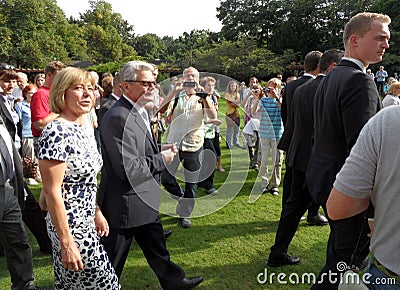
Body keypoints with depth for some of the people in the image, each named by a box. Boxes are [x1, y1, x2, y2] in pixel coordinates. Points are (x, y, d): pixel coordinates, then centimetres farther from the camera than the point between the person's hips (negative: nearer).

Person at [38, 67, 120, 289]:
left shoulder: (79, 130, 7)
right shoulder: (56, 133, -21)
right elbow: (52, 192, -22)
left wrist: (97, 212, 18)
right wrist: (66, 243, -21)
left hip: (85, 223, 9)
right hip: (70, 229, -9)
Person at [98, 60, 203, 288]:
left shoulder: (140, 111, 8)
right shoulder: (118, 117, -25)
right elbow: (128, 168, -29)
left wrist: (160, 150, 3)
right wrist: (162, 159, -16)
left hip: (145, 201, 10)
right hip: (126, 205, -10)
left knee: (157, 247, 26)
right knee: (113, 262, 11)